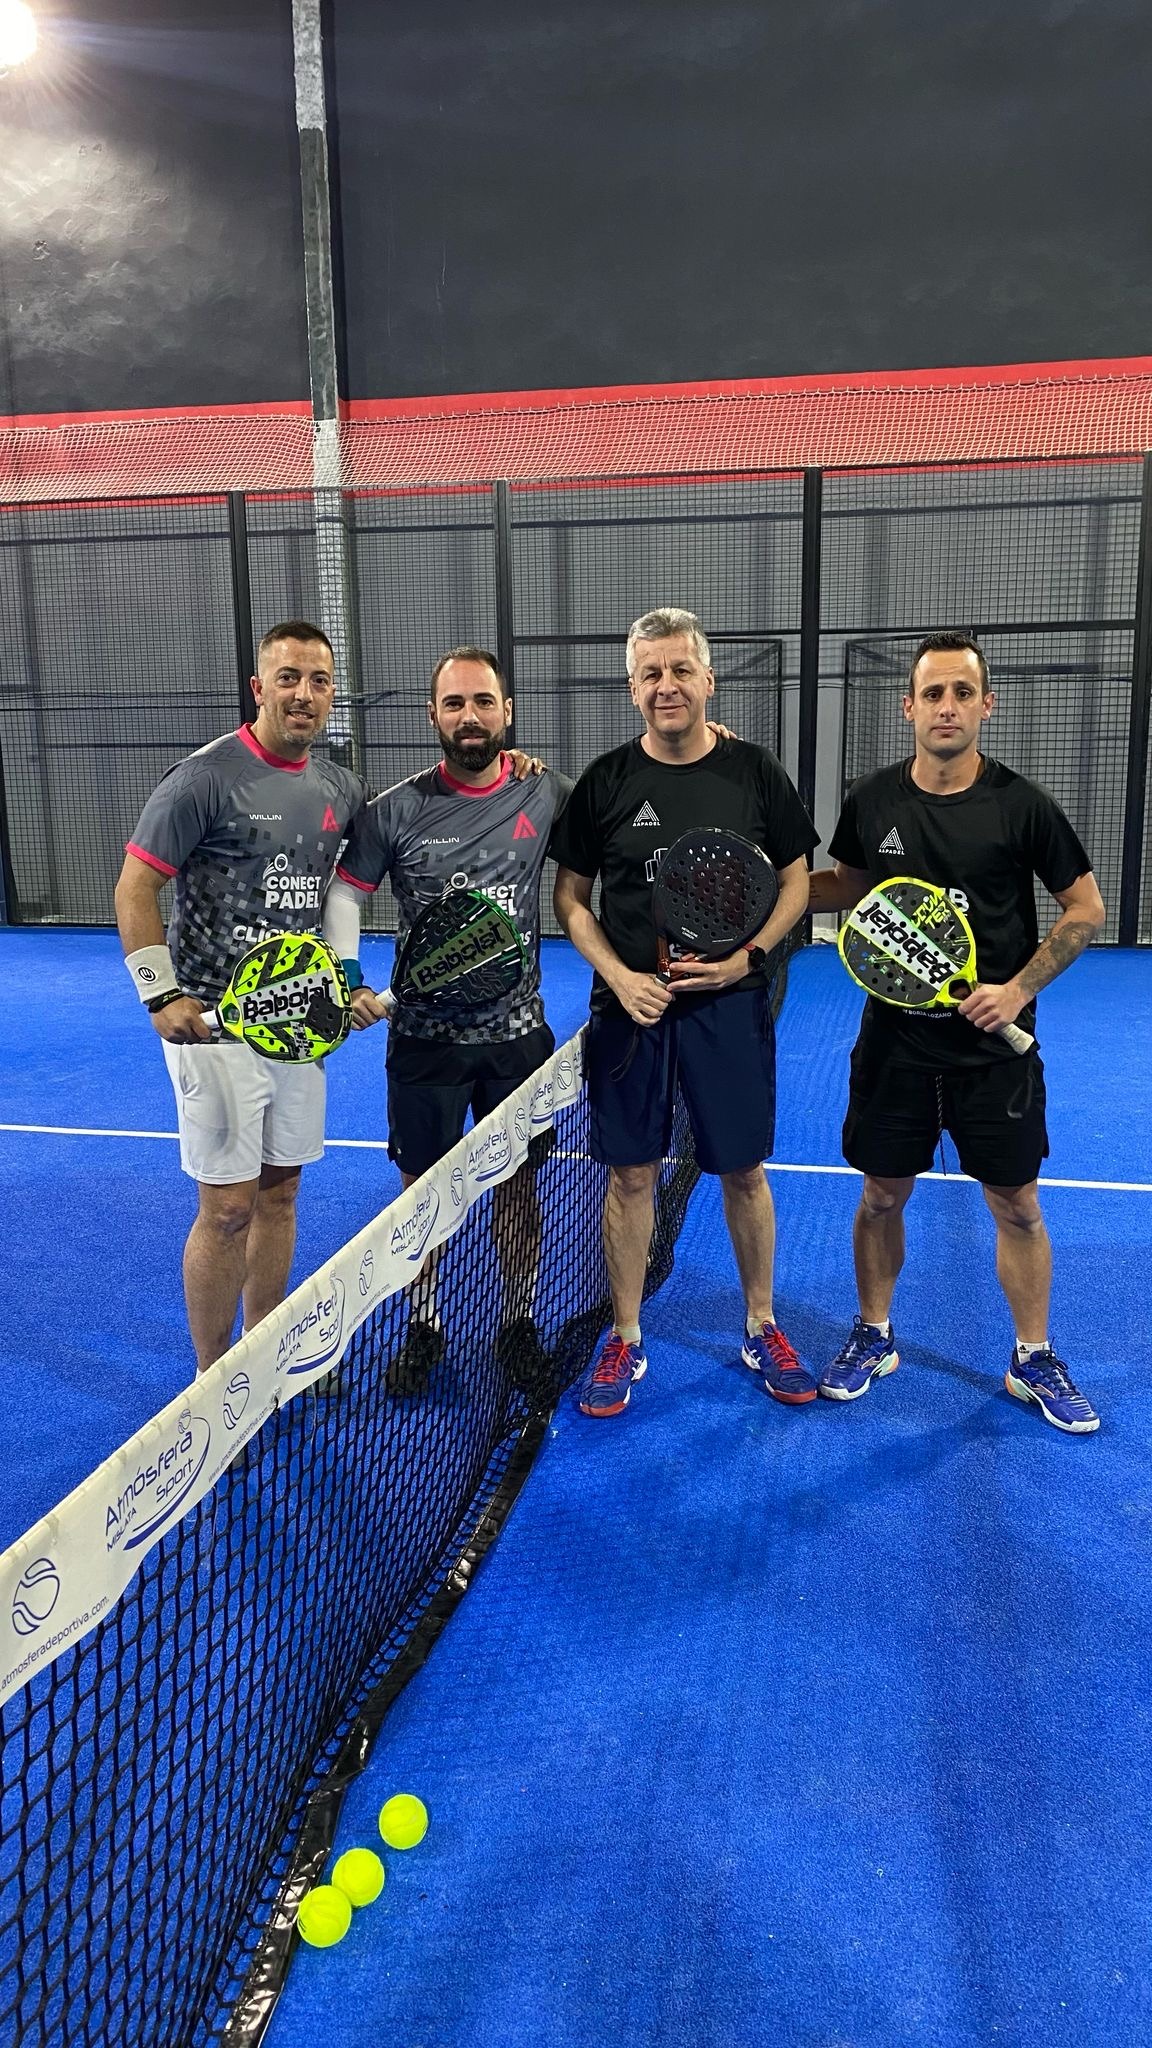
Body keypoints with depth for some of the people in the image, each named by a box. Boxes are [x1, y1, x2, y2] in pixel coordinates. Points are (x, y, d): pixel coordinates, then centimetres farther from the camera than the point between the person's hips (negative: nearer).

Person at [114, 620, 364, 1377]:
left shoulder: (341, 788, 7)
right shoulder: (206, 777, -11)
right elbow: (135, 888, -10)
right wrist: (162, 995, -17)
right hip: (217, 1025, -6)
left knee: (278, 1193, 14)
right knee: (228, 1208, -1)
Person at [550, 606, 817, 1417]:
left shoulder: (755, 772, -1)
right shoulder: (606, 781, 0)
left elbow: (796, 882, 5)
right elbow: (572, 898, 5)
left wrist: (747, 955, -11)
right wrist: (620, 977, -10)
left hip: (730, 1005, 0)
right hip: (631, 1007, 0)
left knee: (744, 1172, 9)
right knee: (632, 1175, 7)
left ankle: (762, 1329, 28)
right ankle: (626, 1341, 22)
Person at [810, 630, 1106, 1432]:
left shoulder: (1022, 805, -9)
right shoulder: (871, 800, -3)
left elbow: (1087, 908, -2)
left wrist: (1020, 987, -13)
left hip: (994, 1046, -1)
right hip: (895, 1041, 2)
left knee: (1017, 1206, 8)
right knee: (882, 1195, 12)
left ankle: (1034, 1359, 28)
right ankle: (873, 1337, 32)